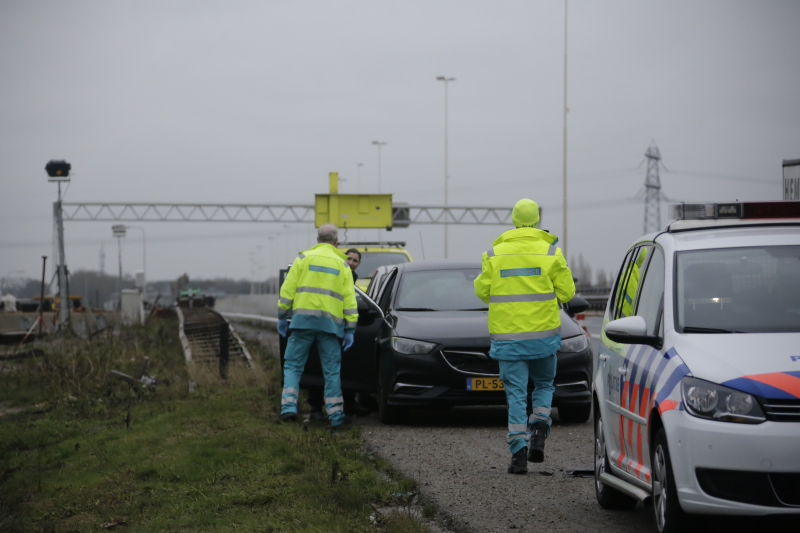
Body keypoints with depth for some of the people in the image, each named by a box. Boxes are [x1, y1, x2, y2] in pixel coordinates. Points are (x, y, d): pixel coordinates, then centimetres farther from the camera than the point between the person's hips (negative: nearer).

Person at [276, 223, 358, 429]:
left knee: (293, 365, 5)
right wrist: (349, 330, 8)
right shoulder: (342, 265, 10)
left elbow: (288, 290, 2)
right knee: (331, 370, 5)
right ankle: (336, 416, 2)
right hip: (331, 322, 1)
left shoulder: (304, 258, 6)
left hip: (303, 319, -1)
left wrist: (282, 316, 11)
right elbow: (349, 299, 7)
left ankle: (289, 407, -9)